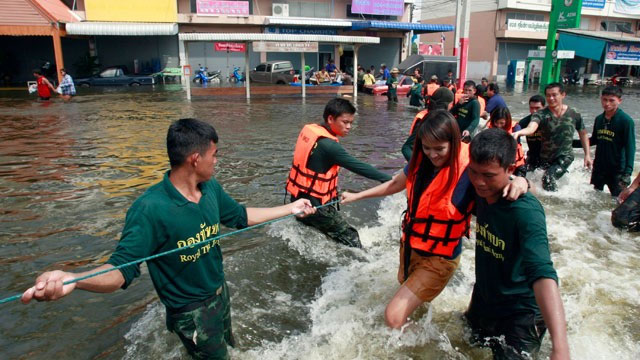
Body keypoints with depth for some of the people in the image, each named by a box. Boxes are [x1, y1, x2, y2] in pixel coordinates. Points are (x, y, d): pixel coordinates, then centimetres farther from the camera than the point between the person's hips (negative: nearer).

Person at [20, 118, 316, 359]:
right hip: (192, 313, -7)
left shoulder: (211, 188, -10)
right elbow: (122, 269, -33)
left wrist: (291, 208, 10)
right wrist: (72, 280, -53)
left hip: (221, 294, 7)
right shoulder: (150, 209, -31)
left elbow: (242, 216, 6)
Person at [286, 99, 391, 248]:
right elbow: (357, 166, -26)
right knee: (350, 237, 0)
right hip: (313, 205, -9)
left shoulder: (310, 130, 0)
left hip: (299, 198, 9)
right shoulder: (327, 145, -25)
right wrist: (388, 179, -25)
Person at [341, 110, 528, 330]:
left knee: (394, 317, -11)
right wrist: (356, 196, 14)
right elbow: (395, 184, 10)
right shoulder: (421, 160, -6)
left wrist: (519, 181, -46)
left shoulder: (469, 169, -23)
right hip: (409, 246, 7)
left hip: (439, 258, -6)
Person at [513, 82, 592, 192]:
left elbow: (583, 134, 7)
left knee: (548, 178, -22)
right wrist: (518, 133, -59)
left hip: (565, 156, -2)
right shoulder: (541, 114, -15)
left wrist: (587, 155, 4)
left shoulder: (574, 114, -7)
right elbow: (531, 128, -36)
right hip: (545, 157, 2)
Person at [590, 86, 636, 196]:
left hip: (617, 170, -6)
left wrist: (627, 172, -23)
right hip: (598, 168, 6)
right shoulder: (599, 119, 4)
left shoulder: (626, 121, -14)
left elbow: (630, 148, -16)